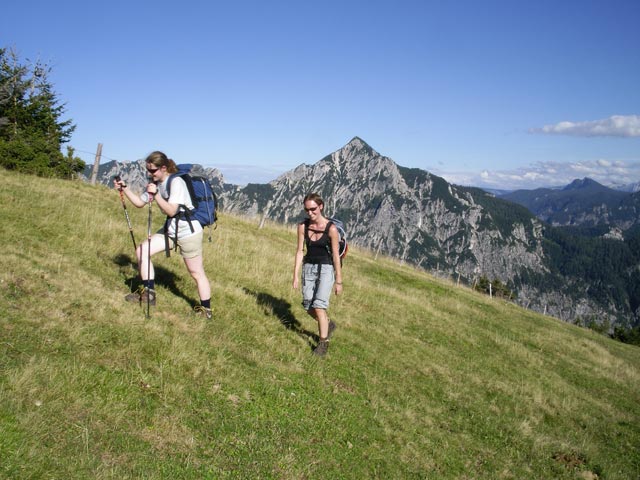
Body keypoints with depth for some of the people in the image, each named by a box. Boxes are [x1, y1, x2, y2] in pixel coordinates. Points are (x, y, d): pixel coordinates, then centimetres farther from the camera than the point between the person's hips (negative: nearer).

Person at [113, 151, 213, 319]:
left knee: (197, 273, 0)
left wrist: (156, 195, -33)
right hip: (171, 230, 9)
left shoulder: (176, 182, -20)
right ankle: (148, 293, 10)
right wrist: (125, 189, -1)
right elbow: (139, 203, 11)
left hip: (189, 233, -9)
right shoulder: (155, 183, 5)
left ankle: (206, 310, 13)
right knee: (142, 250, 1)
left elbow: (171, 211, -27)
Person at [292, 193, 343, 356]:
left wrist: (339, 281, -6)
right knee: (309, 307, 9)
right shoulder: (303, 226, -5)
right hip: (309, 267, 5)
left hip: (326, 269, -5)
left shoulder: (331, 229, -16)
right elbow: (300, 251, -1)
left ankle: (323, 342, 2)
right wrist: (295, 276, -3)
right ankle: (328, 324, 38)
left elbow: (336, 256, -11)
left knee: (319, 306, -15)